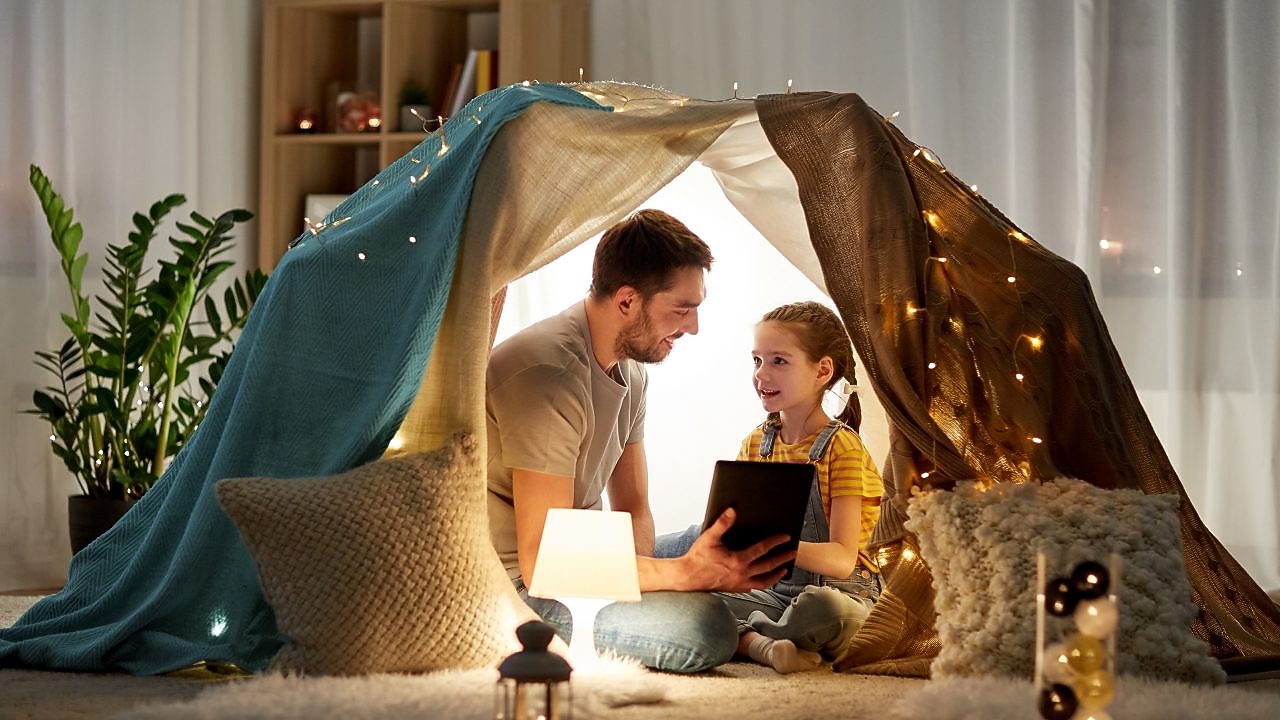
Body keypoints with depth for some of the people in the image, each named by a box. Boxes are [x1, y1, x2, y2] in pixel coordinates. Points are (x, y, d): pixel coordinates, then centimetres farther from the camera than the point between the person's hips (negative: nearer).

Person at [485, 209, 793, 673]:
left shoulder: (630, 371, 8)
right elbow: (541, 562, -29)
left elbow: (633, 511, 10)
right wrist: (684, 572, -35)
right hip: (517, 584, -10)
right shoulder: (549, 374, -25)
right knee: (704, 626, -29)